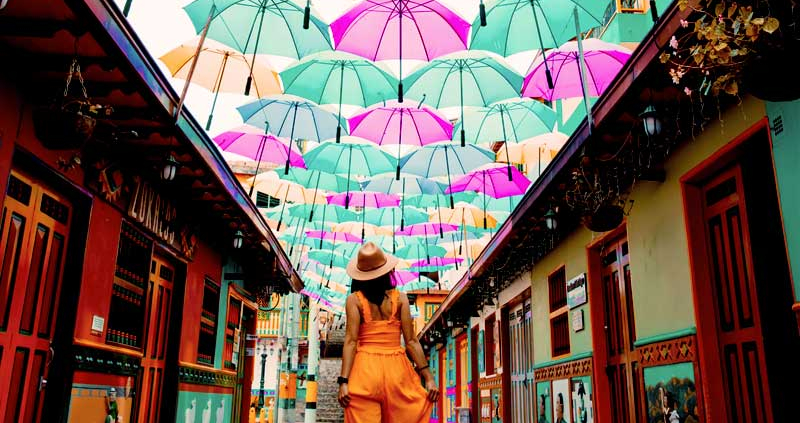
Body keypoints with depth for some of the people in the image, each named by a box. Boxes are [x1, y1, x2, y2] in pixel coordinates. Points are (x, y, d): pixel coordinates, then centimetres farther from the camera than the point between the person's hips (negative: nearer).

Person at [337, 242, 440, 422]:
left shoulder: (354, 299, 1)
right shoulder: (400, 298, 3)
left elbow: (351, 341, -8)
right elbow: (411, 341, -2)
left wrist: (344, 381, -9)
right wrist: (428, 377, 0)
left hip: (364, 369, -1)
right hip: (396, 369, 1)